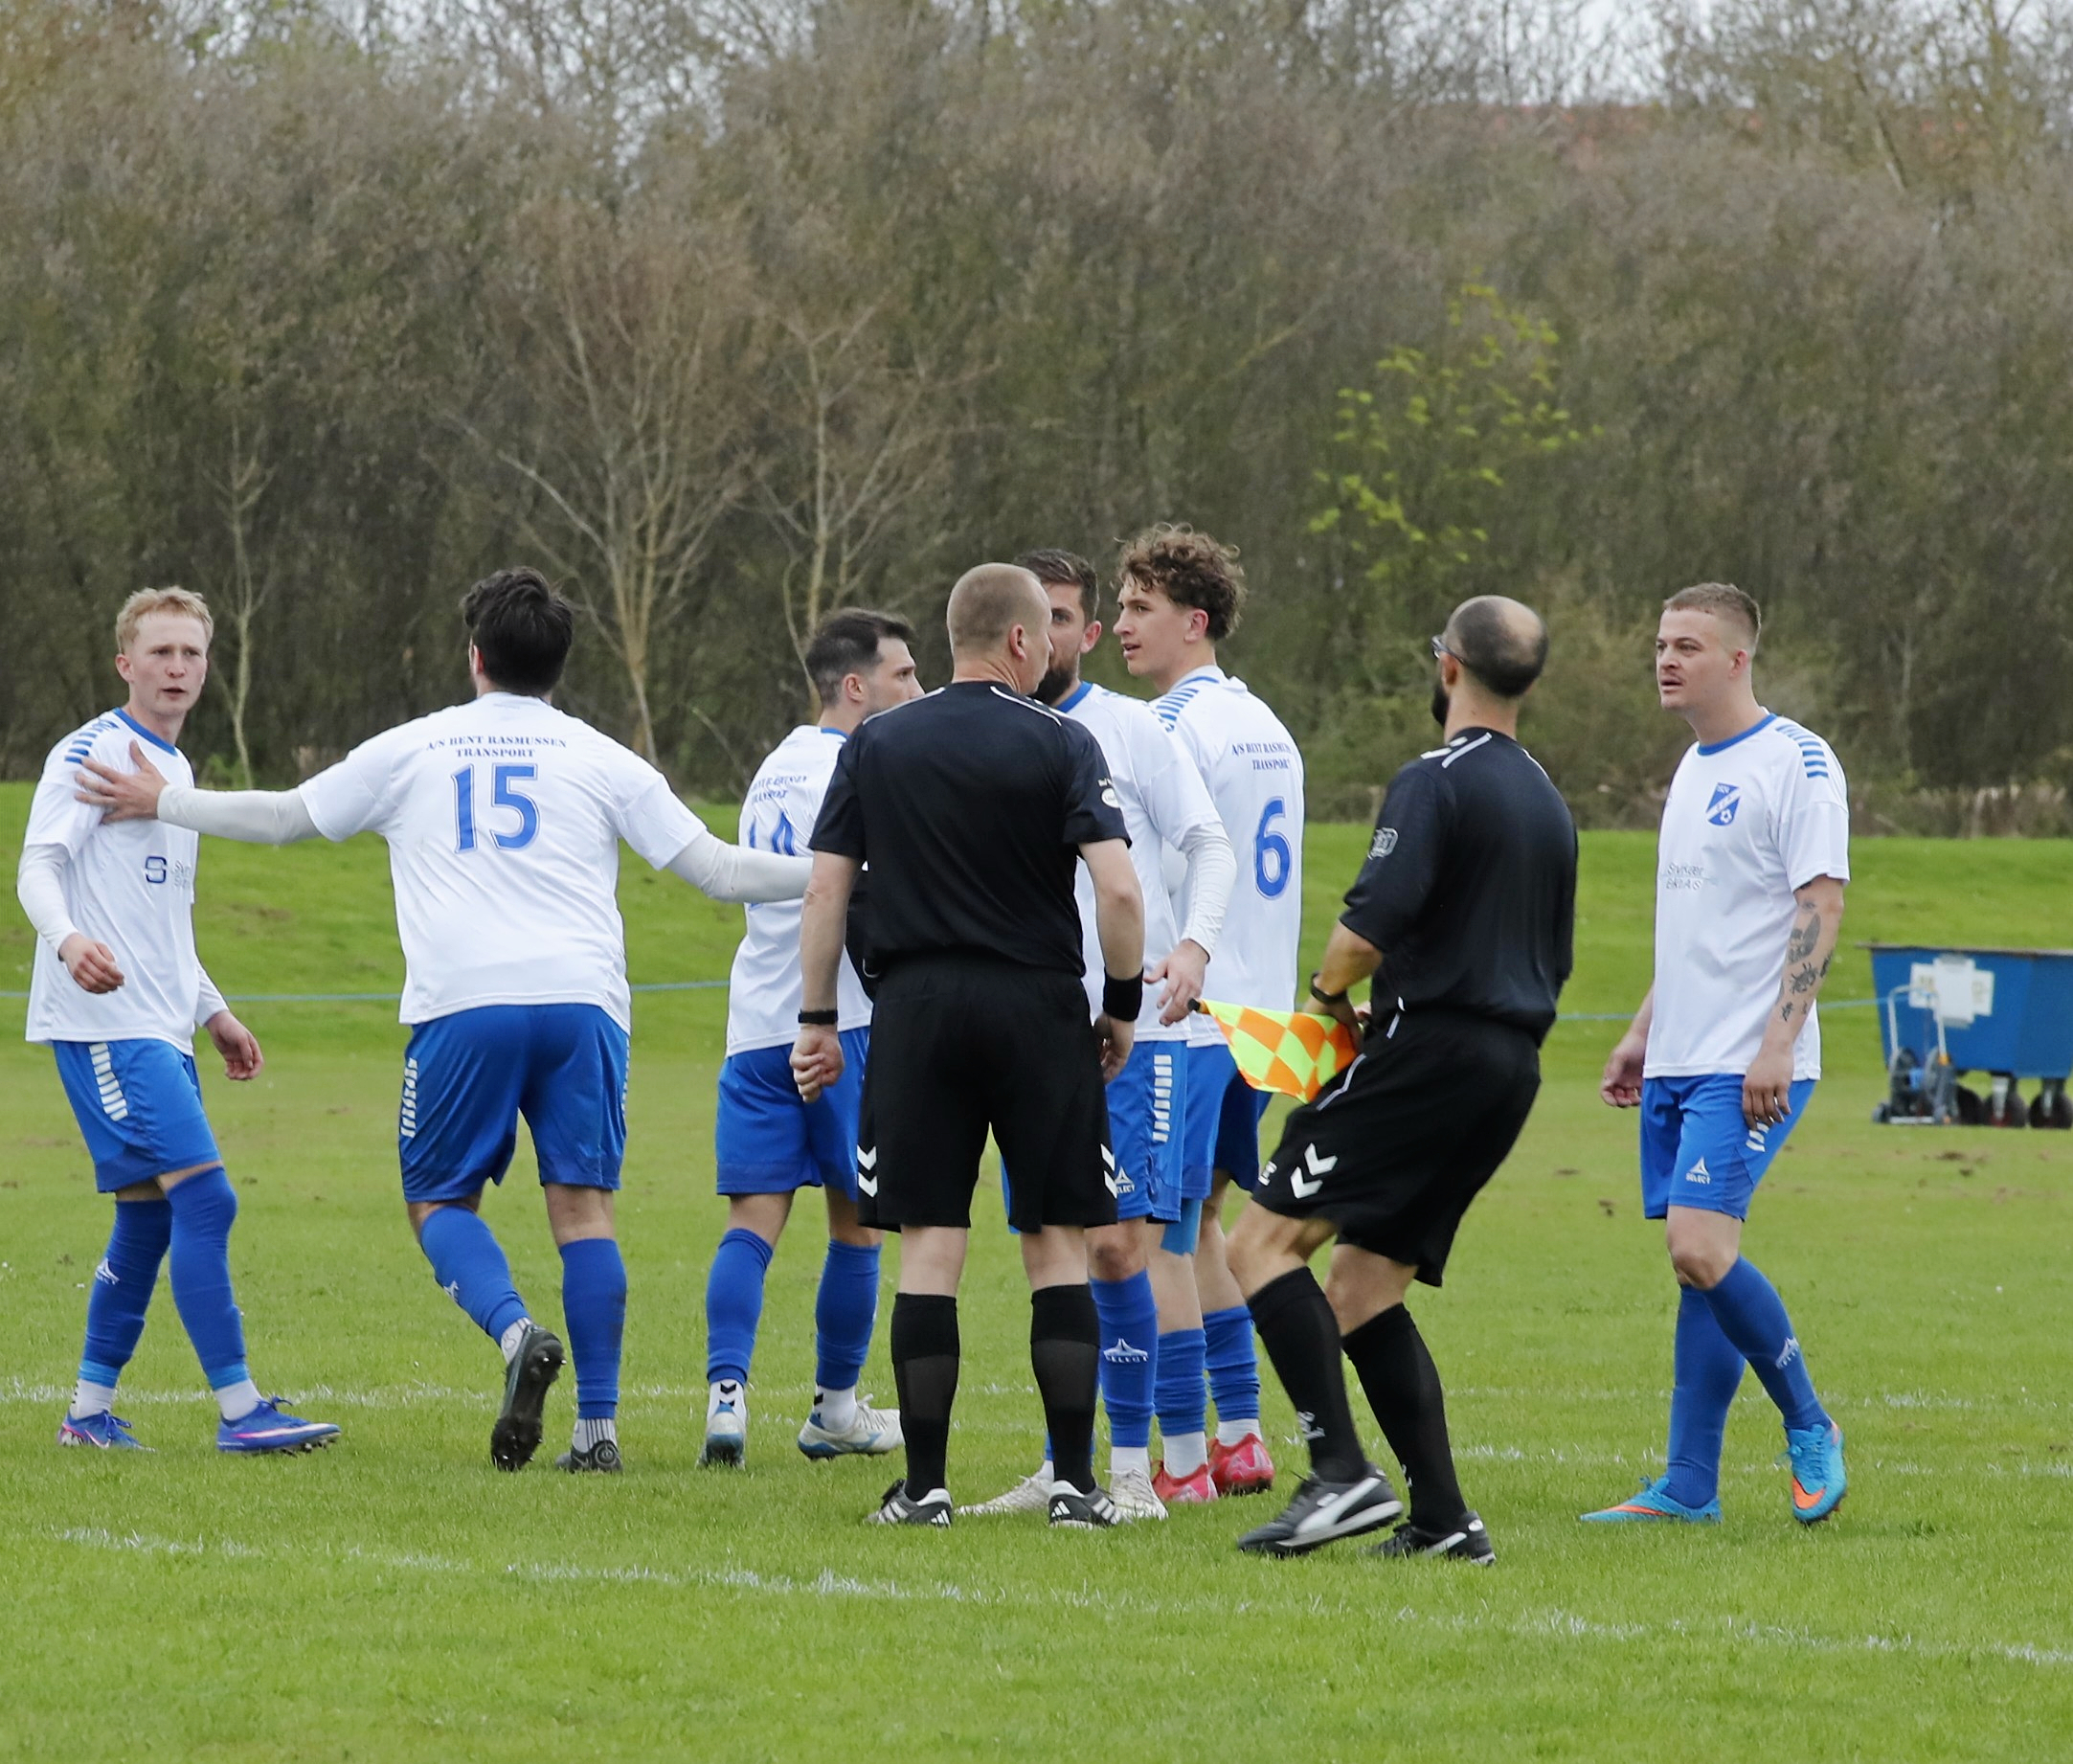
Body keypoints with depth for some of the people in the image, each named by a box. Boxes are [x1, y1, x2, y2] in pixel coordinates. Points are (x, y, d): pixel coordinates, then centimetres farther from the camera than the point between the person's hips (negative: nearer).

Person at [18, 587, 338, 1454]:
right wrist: (67, 939, -36)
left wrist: (212, 1011, 25)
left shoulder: (175, 769, 21)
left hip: (159, 1030, 9)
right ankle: (240, 1408, -17)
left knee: (149, 1216, 9)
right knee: (203, 1196, -16)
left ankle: (91, 1410, 17)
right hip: (105, 1022, -9)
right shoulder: (92, 752, -6)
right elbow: (38, 865, -16)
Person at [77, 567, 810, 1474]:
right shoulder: (602, 760, 12)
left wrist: (164, 802, 36)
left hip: (460, 1007, -1)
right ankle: (598, 1426, -3)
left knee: (440, 1201, 9)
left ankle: (516, 1330, -20)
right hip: (581, 1002, 1)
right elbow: (718, 869, 9)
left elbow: (284, 816, 22)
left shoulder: (411, 751, 12)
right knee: (582, 1204, 3)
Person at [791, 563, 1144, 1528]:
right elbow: (1118, 886, -12)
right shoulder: (1060, 743, -4)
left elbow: (824, 889, 4)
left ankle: (924, 1485, 0)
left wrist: (817, 1020, 11)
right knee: (1058, 1245, 4)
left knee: (928, 1246, 2)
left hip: (916, 1007, 2)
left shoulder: (876, 744, 5)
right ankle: (1075, 1482, 2)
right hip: (1039, 1011, -2)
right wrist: (1123, 1004, 1)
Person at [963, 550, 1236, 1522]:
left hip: (1133, 1031, -4)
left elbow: (1209, 843, -1)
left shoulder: (1131, 730, 0)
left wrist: (1196, 942, -17)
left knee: (1119, 1245, -10)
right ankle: (1065, 1463, 14)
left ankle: (1131, 1467, -5)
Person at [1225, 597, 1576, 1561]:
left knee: (1264, 1243, -7)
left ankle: (1341, 1473, -21)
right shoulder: (1548, 803, 18)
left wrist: (1328, 994, -1)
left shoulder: (1435, 783, -10)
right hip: (1512, 1065, 9)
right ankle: (1442, 1517, 3)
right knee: (1360, 1282, 13)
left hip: (1430, 1049, -9)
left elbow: (1375, 920, -22)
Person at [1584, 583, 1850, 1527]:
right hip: (1678, 1062, 8)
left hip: (1749, 1068, -8)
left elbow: (1819, 908, -14)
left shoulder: (1796, 762, -10)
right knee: (1694, 1261, 6)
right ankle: (1687, 1486, 7)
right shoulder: (1694, 767, 17)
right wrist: (1642, 1032, 23)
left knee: (1700, 1249, -17)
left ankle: (1809, 1425, 1)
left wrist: (1777, 1042, -21)